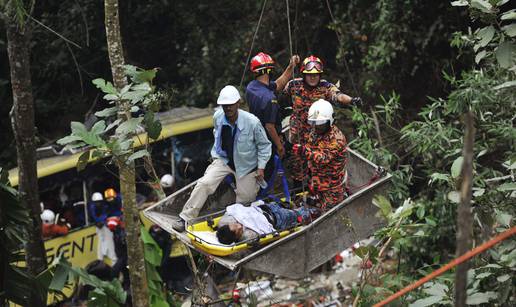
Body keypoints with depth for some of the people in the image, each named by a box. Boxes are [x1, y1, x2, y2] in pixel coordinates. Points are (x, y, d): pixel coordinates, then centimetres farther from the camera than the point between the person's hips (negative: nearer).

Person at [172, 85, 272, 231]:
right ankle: (185, 218, -13)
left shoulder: (252, 122, -23)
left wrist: (261, 167, -10)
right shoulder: (217, 117, -12)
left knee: (245, 199, 4)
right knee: (205, 183, -18)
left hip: (246, 164, -1)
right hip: (223, 159, 2)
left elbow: (264, 145, -8)